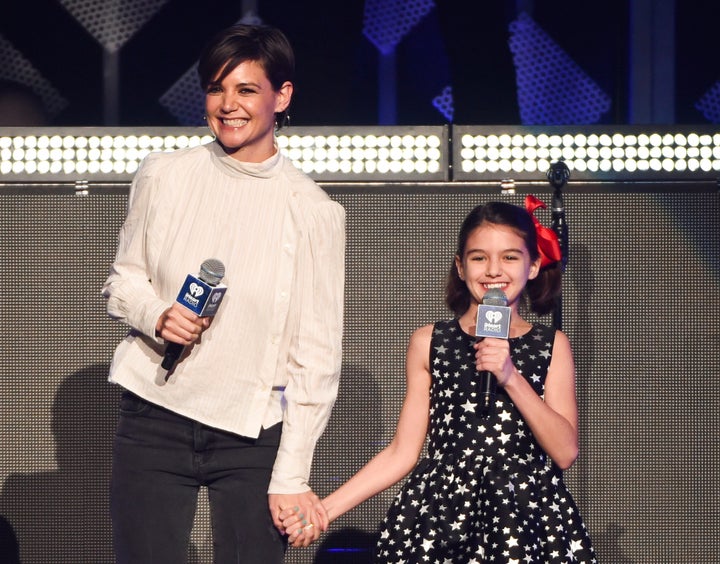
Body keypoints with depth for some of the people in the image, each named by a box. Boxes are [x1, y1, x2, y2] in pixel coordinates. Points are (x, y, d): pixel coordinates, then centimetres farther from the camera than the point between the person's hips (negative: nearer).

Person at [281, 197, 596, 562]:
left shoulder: (552, 346, 5)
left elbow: (565, 452, -4)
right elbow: (402, 453, 5)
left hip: (528, 517, 0)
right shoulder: (428, 343, 5)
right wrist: (327, 508, -3)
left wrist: (512, 378, -13)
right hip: (440, 517, 0)